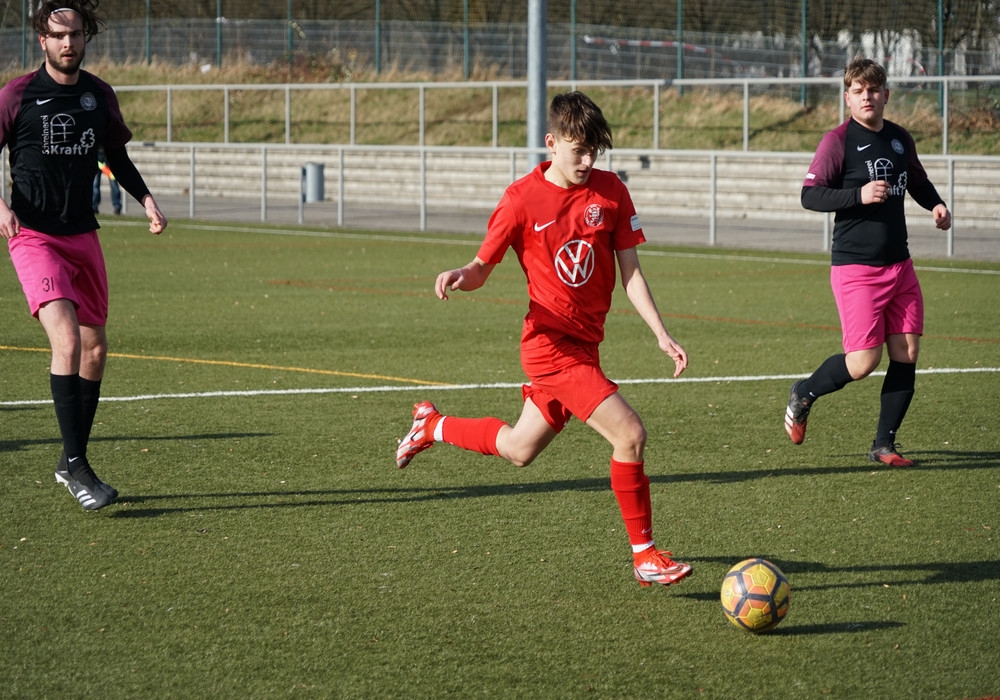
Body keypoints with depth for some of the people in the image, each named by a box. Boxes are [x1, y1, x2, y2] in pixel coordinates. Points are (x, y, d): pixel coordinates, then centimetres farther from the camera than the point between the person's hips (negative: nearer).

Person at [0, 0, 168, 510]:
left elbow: (116, 157, 21)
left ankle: (70, 463, 25)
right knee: (66, 339, -22)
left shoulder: (100, 95, 6)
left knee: (95, 348, 9)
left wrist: (146, 199, 6)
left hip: (83, 235, 6)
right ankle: (76, 466, -19)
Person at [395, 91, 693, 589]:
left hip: (583, 344, 6)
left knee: (519, 450, 21)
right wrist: (459, 277, -24)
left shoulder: (610, 191, 2)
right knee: (629, 434, -17)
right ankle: (645, 556, -6)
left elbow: (630, 273, 3)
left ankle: (433, 426, 45)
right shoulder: (522, 199, -9)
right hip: (551, 343, -6)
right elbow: (482, 268, -1)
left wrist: (662, 336, -7)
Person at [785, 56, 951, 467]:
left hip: (898, 264, 6)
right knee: (864, 361, -11)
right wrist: (859, 194, -24)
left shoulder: (900, 139, 11)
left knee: (907, 353, 1)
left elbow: (917, 182, 28)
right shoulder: (839, 141, -8)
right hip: (855, 267, -6)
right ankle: (803, 395, 16)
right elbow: (810, 195, -12)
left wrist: (935, 204, 7)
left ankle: (884, 444, 11)